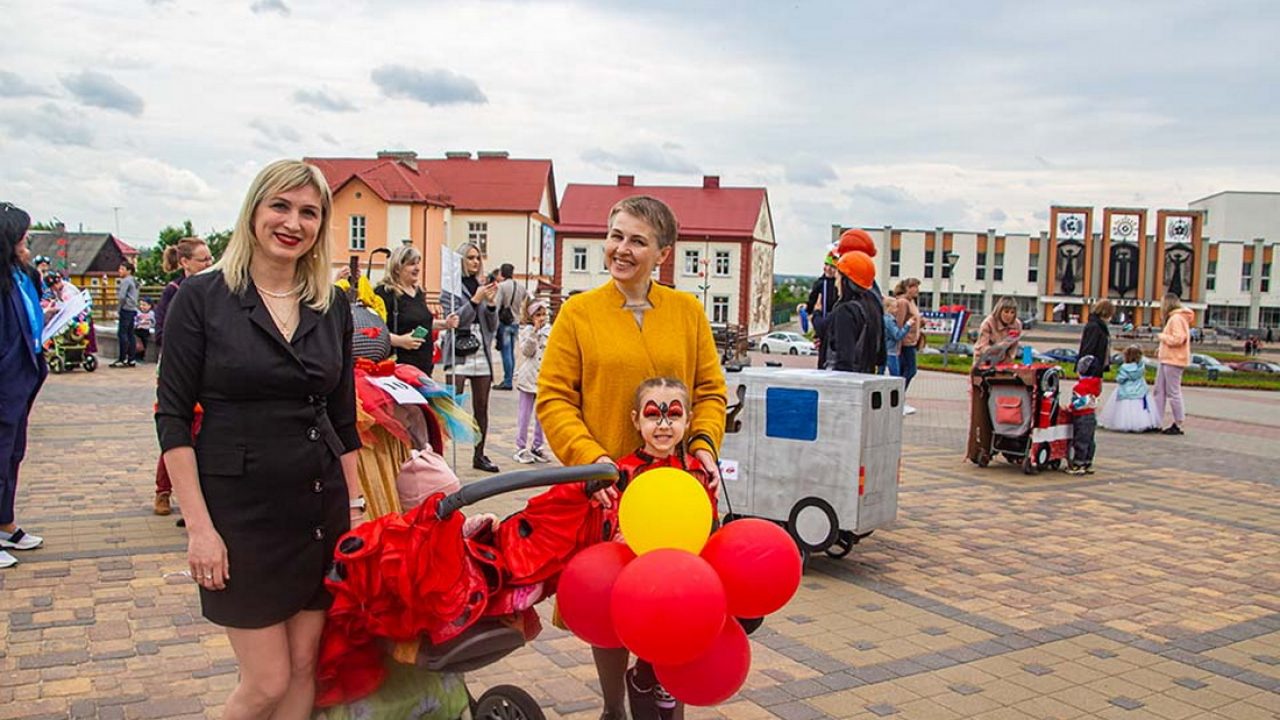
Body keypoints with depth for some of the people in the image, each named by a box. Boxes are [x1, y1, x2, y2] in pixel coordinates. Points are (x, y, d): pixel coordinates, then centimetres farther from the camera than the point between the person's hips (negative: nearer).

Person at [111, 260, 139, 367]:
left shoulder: (125, 281, -10)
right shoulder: (134, 281, 18)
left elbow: (121, 297, -16)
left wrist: (118, 310, -8)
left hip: (126, 310, -9)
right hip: (133, 310, 9)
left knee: (122, 333, -8)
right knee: (130, 334, 9)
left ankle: (122, 359, -9)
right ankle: (131, 359, 10)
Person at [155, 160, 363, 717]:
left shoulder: (332, 306, 6)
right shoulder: (201, 297, -5)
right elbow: (173, 418, -7)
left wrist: (355, 505, 8)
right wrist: (199, 526, -13)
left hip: (320, 507, 4)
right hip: (241, 508, -4)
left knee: (305, 667, 10)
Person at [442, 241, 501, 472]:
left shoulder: (482, 286, 15)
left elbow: (493, 326, 13)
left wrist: (491, 303, -3)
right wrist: (475, 299, -13)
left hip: (482, 354, 5)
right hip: (459, 355, -5)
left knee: (481, 407, 8)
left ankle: (479, 455, 16)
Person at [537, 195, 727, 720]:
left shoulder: (687, 311, 6)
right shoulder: (578, 312, 0)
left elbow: (710, 390, 8)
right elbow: (553, 399, -4)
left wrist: (704, 444, -9)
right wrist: (591, 458, -18)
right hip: (605, 486, -1)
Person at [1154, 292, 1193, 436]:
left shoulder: (1176, 318, -14)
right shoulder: (1173, 318, 18)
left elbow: (1178, 339, -22)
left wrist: (1162, 337, -10)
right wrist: (1161, 349, 13)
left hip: (1173, 361, -10)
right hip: (1166, 360, 10)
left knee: (1173, 392, -5)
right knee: (1159, 391, 11)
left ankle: (1178, 424, 1)